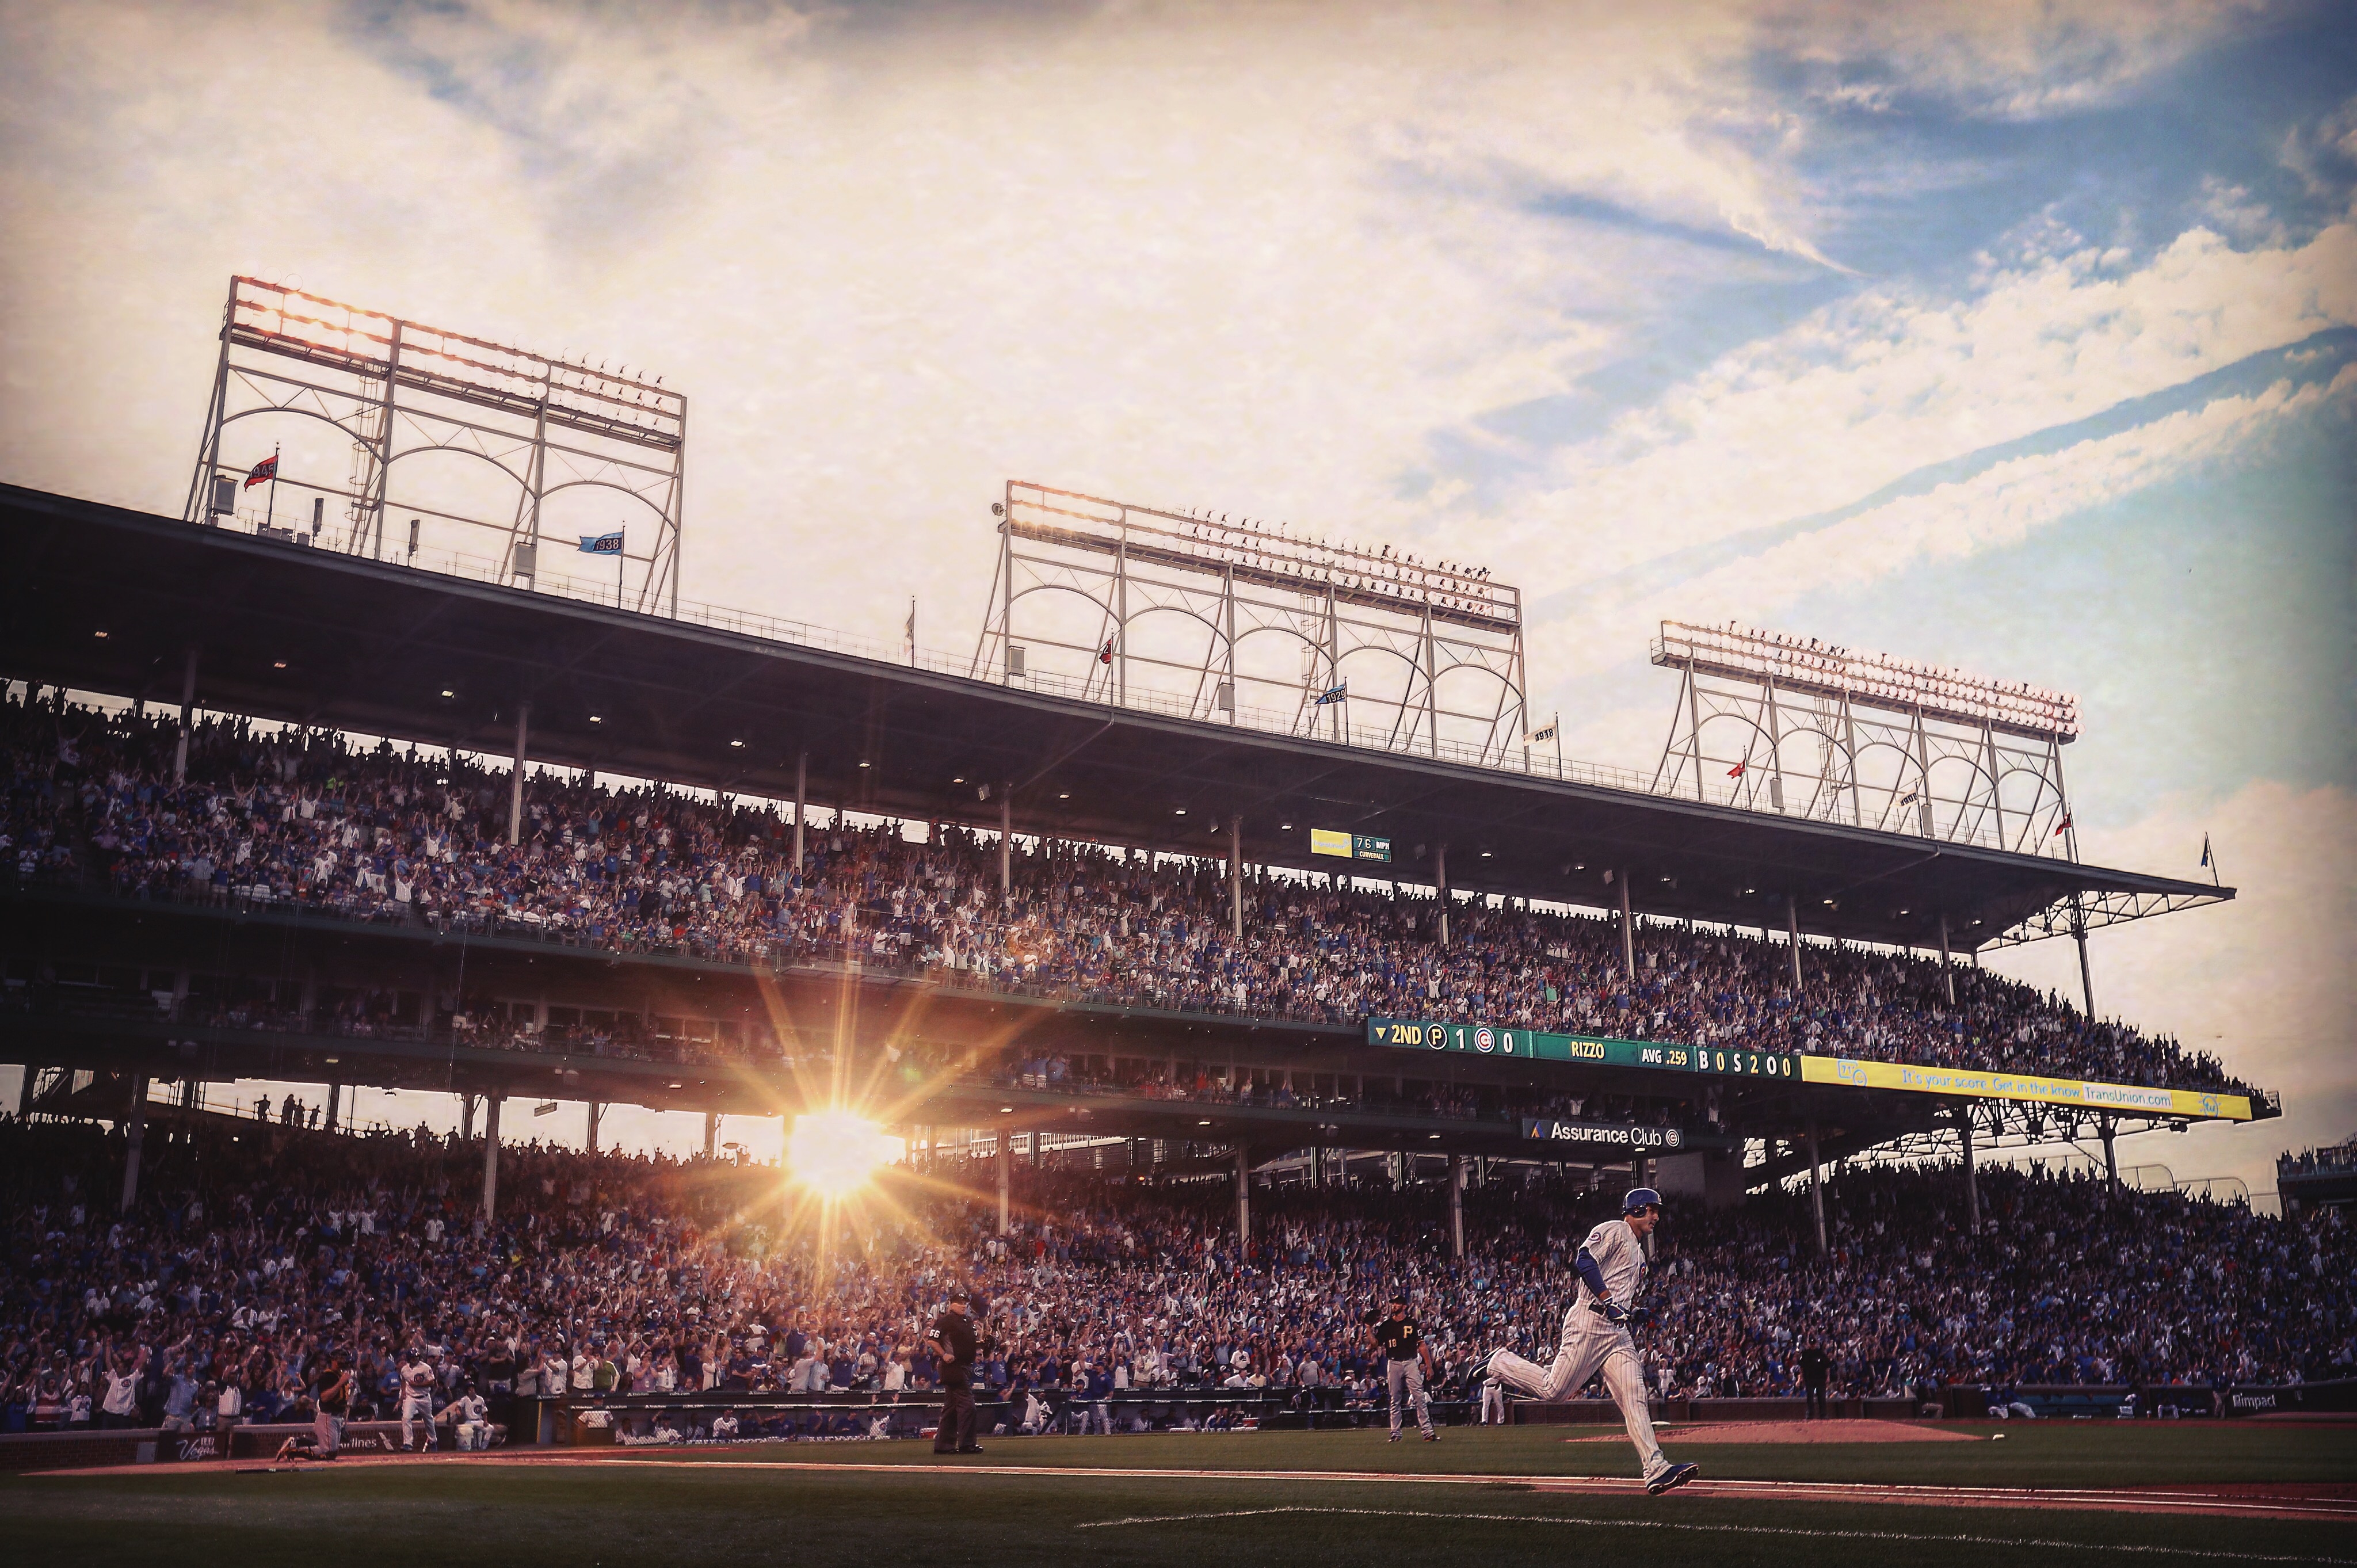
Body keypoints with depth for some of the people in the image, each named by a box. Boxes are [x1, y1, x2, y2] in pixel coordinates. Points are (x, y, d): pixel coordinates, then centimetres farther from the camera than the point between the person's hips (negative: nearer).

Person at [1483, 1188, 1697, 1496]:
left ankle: (1657, 1470, -9)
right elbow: (1585, 1260, -17)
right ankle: (1499, 1363, 10)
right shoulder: (1614, 1230, -1)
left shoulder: (1639, 1253, 29)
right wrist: (1609, 1301, -22)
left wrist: (1635, 1314, 12)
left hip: (1618, 1330, 9)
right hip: (1589, 1322, -9)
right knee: (1553, 1389, -11)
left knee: (1635, 1397, -4)